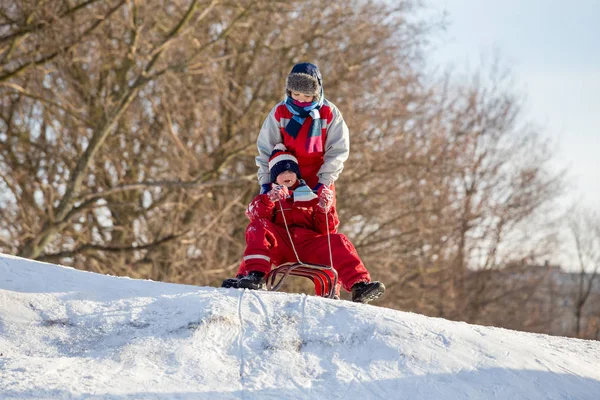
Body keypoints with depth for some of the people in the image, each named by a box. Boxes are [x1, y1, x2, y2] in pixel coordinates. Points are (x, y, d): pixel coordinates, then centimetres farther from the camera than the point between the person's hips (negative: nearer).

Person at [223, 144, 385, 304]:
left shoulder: (311, 196, 25)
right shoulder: (268, 197, 22)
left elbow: (325, 230, 14)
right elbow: (255, 214, -4)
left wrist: (325, 209, -6)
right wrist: (269, 200, -25)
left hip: (308, 244, 1)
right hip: (280, 246, -1)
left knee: (338, 242, -22)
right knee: (257, 227, -27)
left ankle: (359, 286, -37)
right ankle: (254, 275, -45)